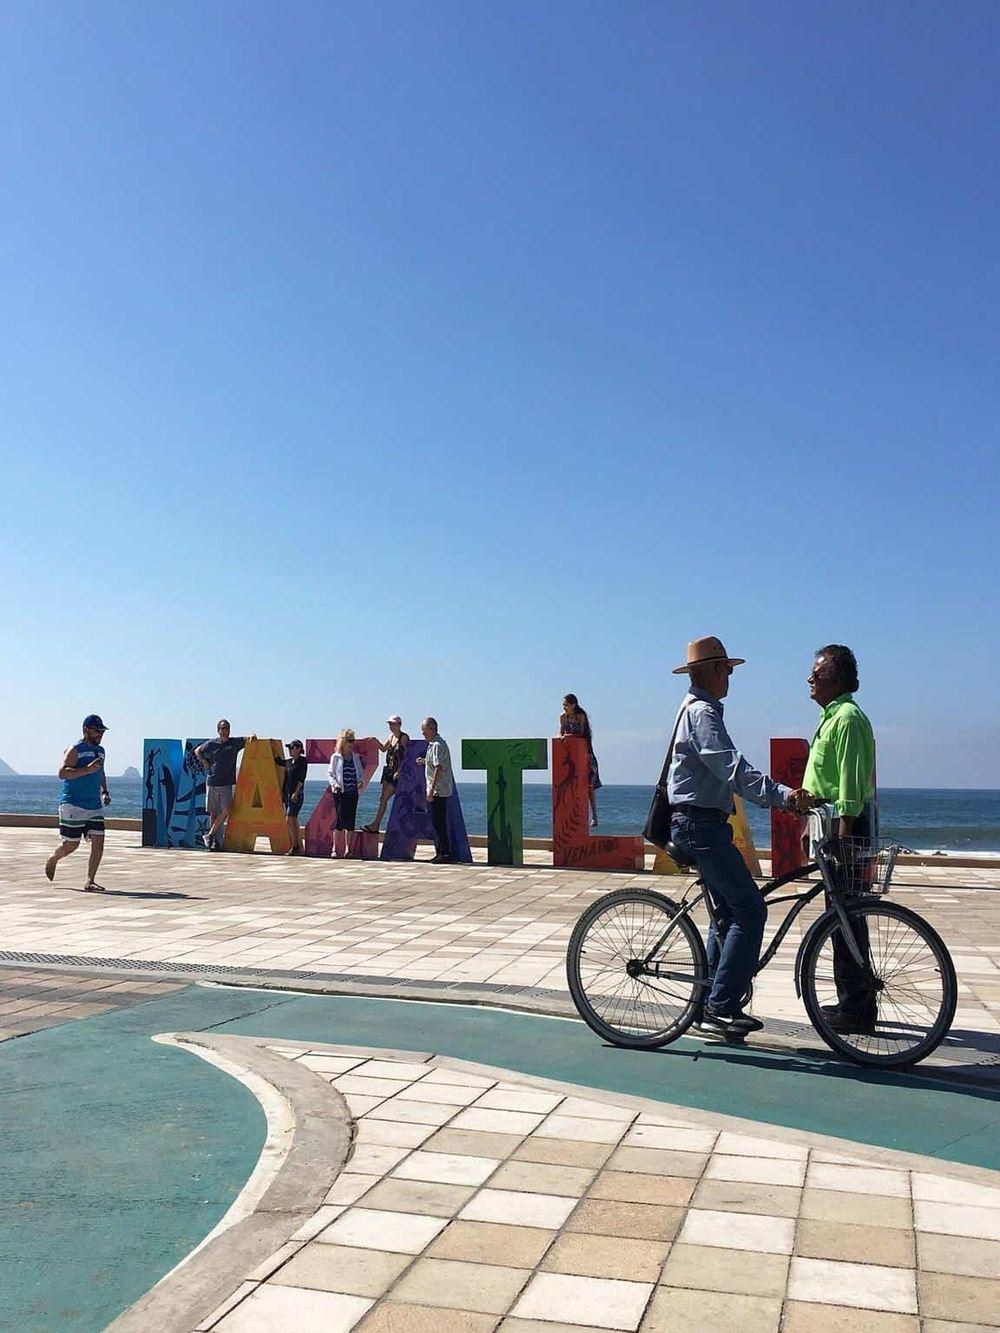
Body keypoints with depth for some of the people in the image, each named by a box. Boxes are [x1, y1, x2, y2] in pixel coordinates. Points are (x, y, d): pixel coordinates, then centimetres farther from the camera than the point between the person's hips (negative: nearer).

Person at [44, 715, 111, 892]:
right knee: (71, 845, 1)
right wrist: (87, 769, -28)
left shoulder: (100, 751, 16)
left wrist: (105, 791, 18)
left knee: (98, 842, -6)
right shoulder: (75, 750, -8)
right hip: (73, 805, -6)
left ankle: (90, 882, -1)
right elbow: (62, 773, -21)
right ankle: (52, 860, 33)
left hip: (95, 806, 7)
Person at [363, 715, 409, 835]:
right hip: (388, 770, 8)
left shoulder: (404, 737, -12)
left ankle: (374, 824, -1)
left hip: (398, 773, -8)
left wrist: (399, 771, -20)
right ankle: (377, 826, 9)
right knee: (382, 798, 6)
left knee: (384, 798, -7)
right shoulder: (391, 736, 11)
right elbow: (383, 749, 20)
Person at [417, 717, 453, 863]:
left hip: (438, 791, -10)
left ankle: (444, 853, -3)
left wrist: (431, 789, -24)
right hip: (437, 791, 10)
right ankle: (440, 852, 20)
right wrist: (425, 761, 14)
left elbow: (439, 768, -23)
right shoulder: (434, 743, 16)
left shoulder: (437, 745, -16)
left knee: (438, 822, -6)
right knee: (437, 822, 14)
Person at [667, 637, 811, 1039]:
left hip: (700, 823, 11)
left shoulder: (696, 709, 20)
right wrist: (782, 794, -35)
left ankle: (713, 1006, 19)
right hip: (700, 823, -11)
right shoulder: (703, 712, -14)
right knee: (750, 910, -12)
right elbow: (734, 769, -27)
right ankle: (720, 1007, -10)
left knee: (729, 911, 14)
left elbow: (726, 770, 23)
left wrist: (782, 795, 18)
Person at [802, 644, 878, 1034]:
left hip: (848, 824, -11)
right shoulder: (833, 717, 19)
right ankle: (856, 1001, 22)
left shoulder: (847, 718, -14)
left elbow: (851, 783, -21)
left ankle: (855, 1010, -1)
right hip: (836, 824, 11)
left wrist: (843, 834, -24)